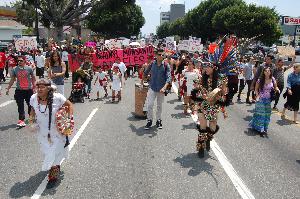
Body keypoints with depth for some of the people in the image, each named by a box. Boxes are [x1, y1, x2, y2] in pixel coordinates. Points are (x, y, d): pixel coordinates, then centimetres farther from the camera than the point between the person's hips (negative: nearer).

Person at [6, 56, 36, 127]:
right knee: (20, 106, -3)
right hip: (19, 90, 1)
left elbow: (33, 78, 6)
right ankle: (21, 120, -1)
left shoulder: (29, 68, -3)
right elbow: (12, 80, 8)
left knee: (30, 105, 12)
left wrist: (34, 87, 3)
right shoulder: (15, 69, 1)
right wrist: (8, 89, 5)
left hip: (29, 90, 0)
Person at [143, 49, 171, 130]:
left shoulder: (166, 66, -7)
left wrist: (164, 88, -30)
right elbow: (145, 73, 15)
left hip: (161, 89, 0)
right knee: (150, 105, -6)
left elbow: (168, 78, -16)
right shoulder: (152, 64, -1)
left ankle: (158, 121, 26)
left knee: (159, 106, 12)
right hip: (152, 88, 1)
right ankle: (149, 120, 8)